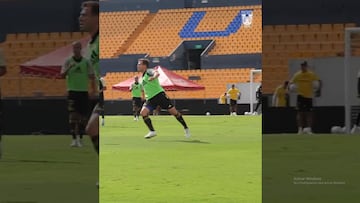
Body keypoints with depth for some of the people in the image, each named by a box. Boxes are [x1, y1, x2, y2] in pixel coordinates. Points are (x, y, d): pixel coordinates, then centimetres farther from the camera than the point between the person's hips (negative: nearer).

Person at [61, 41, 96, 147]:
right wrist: (69, 68, -21)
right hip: (72, 91, -1)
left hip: (83, 91, 1)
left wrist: (94, 88, -13)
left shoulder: (86, 62, 6)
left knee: (83, 116, 4)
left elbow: (91, 76, 3)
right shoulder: (68, 61, 4)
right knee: (73, 115, -9)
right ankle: (74, 139, -9)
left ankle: (80, 138, 14)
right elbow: (62, 75, -3)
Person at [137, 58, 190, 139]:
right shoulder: (143, 76, 18)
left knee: (174, 112, -4)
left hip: (159, 95, -8)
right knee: (143, 112, -15)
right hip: (150, 98, 8)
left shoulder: (149, 71, -7)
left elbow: (157, 73, -32)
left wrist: (153, 77, -53)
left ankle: (186, 128, 9)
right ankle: (152, 131, -10)